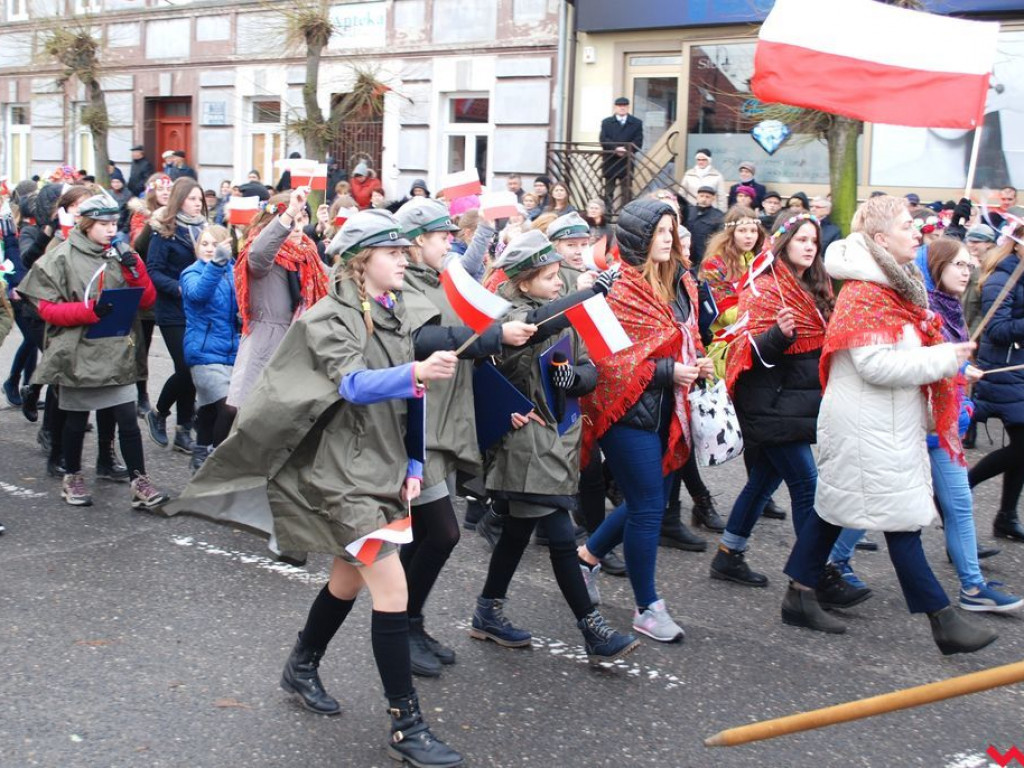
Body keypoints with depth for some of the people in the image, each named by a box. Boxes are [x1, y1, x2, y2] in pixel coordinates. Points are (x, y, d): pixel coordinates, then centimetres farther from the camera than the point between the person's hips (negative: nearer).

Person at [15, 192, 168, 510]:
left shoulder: (121, 255, 8)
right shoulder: (61, 258, -4)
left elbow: (147, 300, 5)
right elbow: (48, 309, -8)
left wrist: (134, 268, -11)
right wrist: (90, 310, -21)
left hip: (117, 352, 3)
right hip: (78, 354, -2)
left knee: (128, 419, -5)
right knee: (76, 420, 11)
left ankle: (140, 483, -1)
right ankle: (72, 477, 29)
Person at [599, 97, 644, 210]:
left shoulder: (636, 123, 8)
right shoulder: (606, 122, 11)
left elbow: (638, 142, -2)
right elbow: (603, 140, -3)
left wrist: (625, 150, -18)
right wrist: (615, 149, -19)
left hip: (626, 162, -1)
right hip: (609, 162, 1)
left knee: (626, 192, -2)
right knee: (608, 191, 4)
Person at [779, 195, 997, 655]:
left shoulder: (894, 286, 15)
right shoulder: (863, 294, -17)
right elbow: (876, 365, -24)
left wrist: (949, 360, 13)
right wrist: (944, 358, -18)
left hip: (889, 423, 10)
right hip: (868, 427, -10)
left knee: (834, 508, 13)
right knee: (902, 519, -4)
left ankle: (800, 597, 21)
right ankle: (942, 621, 2)